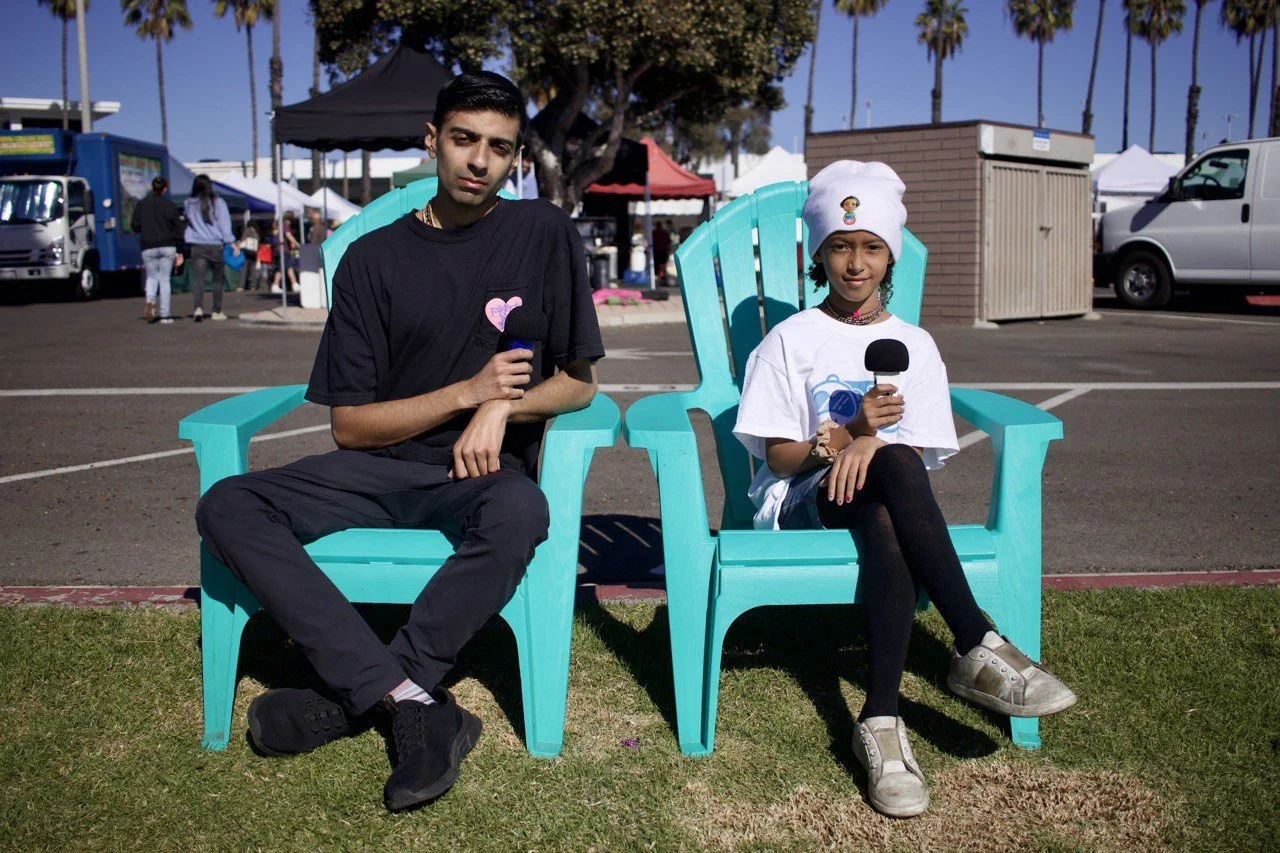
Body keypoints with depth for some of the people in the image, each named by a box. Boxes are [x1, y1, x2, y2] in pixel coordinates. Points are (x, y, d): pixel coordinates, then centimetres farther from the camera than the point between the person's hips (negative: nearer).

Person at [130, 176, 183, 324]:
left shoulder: (142, 205, -1)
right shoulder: (170, 206, -3)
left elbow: (135, 226, 3)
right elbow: (177, 229, -2)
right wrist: (178, 250, 4)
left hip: (148, 248, 1)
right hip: (168, 247, -1)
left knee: (151, 276, 16)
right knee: (164, 279, 6)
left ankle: (150, 301, -13)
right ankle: (164, 314, 4)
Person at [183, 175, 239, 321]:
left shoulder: (188, 204, 7)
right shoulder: (217, 202, -2)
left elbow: (187, 220, 18)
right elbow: (224, 224, -5)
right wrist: (231, 243, -5)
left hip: (197, 247, 1)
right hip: (216, 246, -1)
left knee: (197, 279, -6)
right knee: (218, 279, 12)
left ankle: (198, 307, -27)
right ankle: (217, 311, 16)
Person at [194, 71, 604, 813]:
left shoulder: (544, 235, 1)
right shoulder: (374, 258, 2)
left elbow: (579, 384, 5)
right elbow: (348, 424, 0)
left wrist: (502, 408, -14)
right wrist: (467, 392, -13)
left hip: (483, 469, -2)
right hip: (382, 468, 2)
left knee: (522, 514, -38)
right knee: (227, 508, -23)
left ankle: (352, 697, -22)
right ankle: (415, 704, -32)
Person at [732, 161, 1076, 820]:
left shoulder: (913, 345, 14)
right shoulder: (791, 340, 7)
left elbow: (921, 453, 5)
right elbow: (776, 455, 0)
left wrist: (866, 442, -19)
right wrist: (846, 436, -19)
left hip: (880, 500, 2)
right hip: (803, 501, -2)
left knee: (886, 528, -40)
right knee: (896, 466, -38)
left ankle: (880, 719, -41)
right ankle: (976, 648, -40)